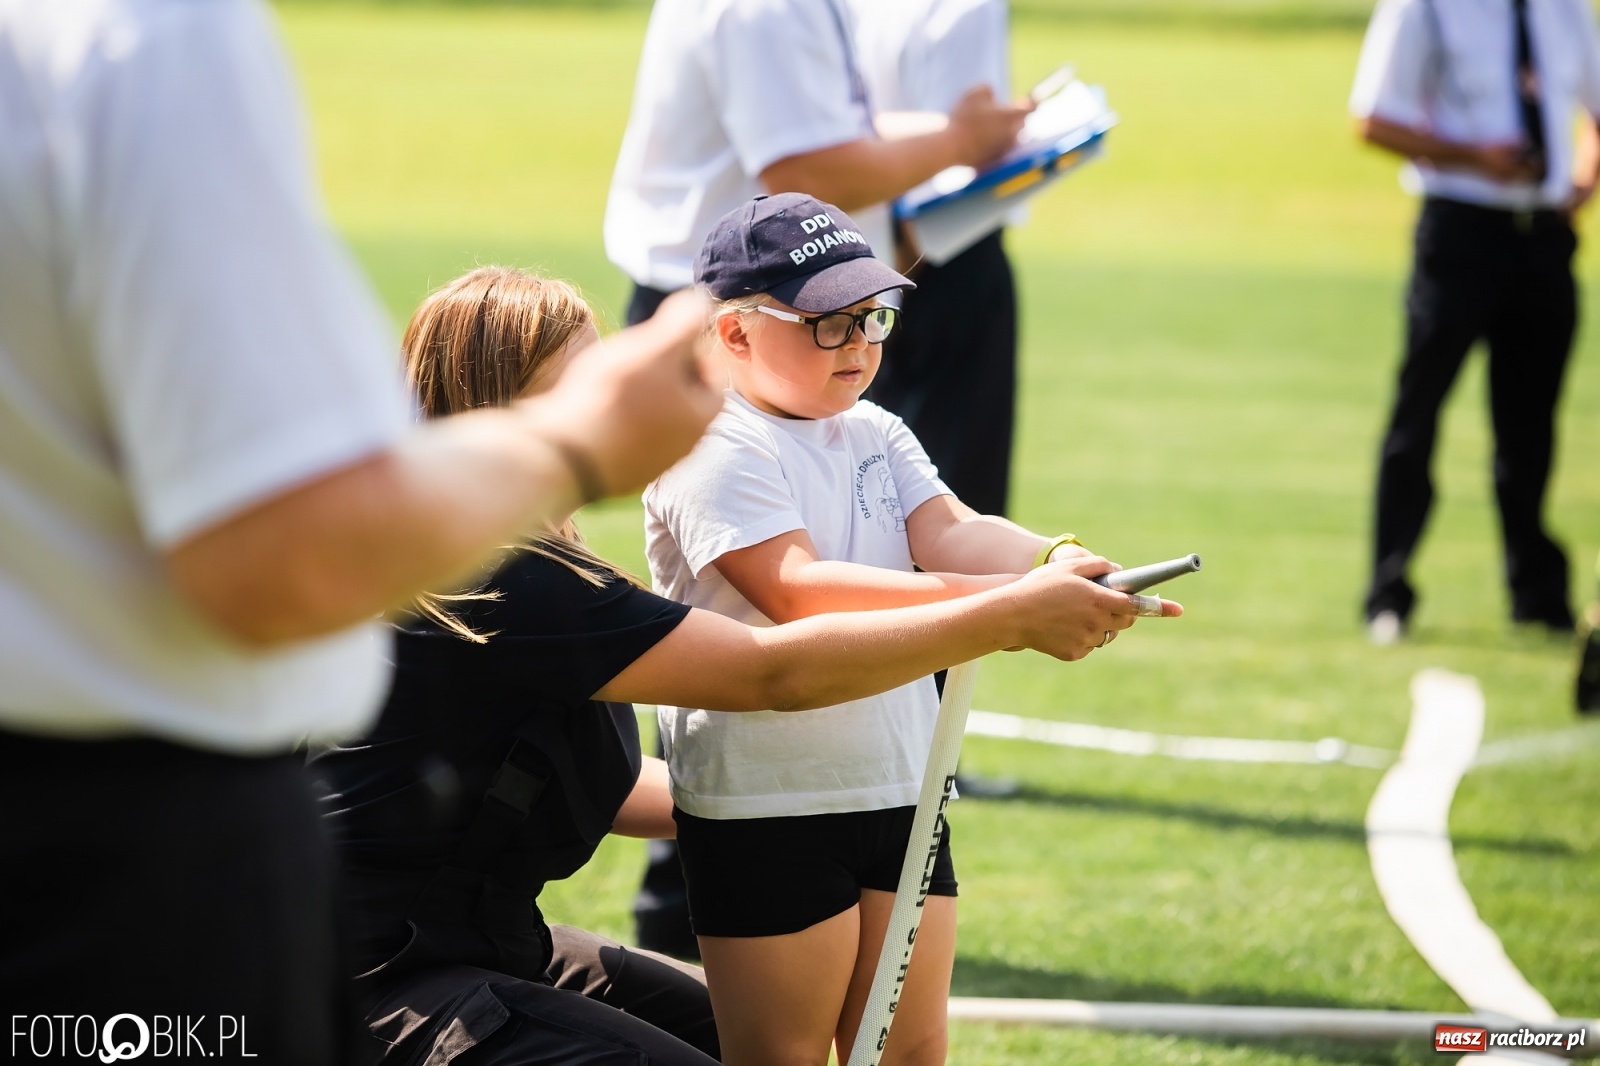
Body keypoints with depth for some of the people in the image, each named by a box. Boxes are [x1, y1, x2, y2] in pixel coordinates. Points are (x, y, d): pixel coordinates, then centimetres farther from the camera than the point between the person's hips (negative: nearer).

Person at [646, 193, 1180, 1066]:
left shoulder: (875, 435, 11)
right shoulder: (712, 450, -15)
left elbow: (947, 533, -3)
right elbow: (797, 590, -28)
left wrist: (1058, 563, -28)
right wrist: (1007, 605, -36)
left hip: (899, 789, 7)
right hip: (767, 809, -7)